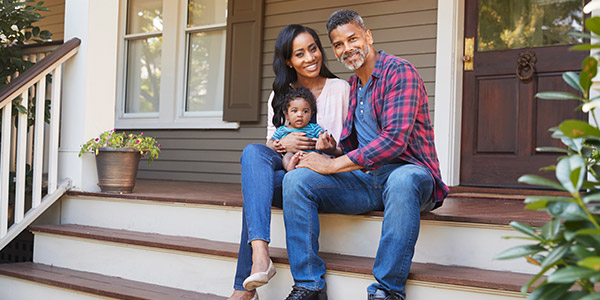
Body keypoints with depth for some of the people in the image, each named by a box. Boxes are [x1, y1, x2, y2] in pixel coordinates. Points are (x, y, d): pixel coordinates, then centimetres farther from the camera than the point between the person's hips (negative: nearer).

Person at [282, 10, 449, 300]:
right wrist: (330, 149, -3)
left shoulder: (399, 71, -8)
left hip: (407, 171, -6)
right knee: (296, 179, -14)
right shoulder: (350, 87, 17)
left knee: (402, 180, -42)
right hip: (364, 179, 7)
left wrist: (333, 165, -18)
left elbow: (394, 140, -21)